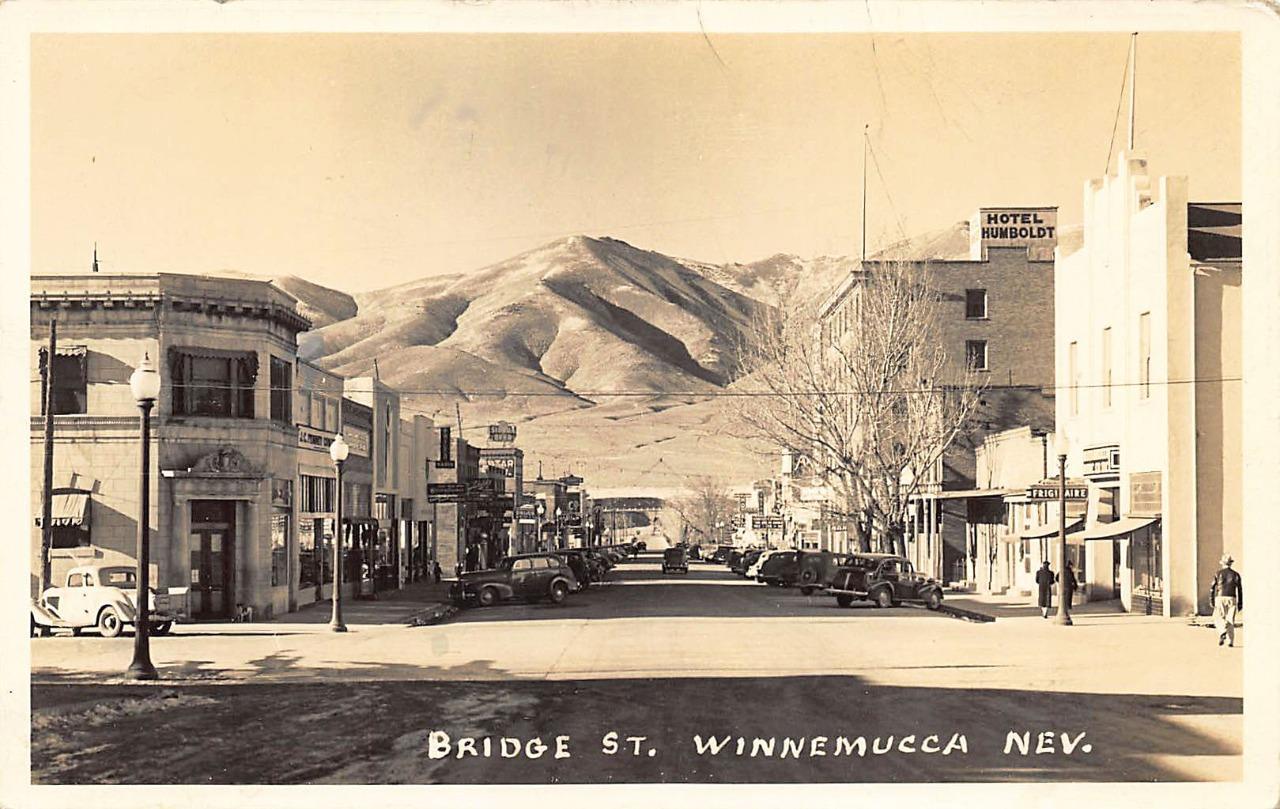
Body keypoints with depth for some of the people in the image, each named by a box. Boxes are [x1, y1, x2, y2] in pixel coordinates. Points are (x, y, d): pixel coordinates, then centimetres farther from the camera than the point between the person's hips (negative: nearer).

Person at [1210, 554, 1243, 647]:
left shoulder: (1218, 574, 1)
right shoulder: (1236, 575, 5)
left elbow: (1212, 588, -2)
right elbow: (1240, 590, 5)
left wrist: (1211, 601, 4)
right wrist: (1240, 604, 10)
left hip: (1220, 598, -2)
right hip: (1231, 599, 2)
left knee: (1218, 618, 7)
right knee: (1230, 621, 7)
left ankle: (1223, 631, -21)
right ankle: (1230, 641, 3)